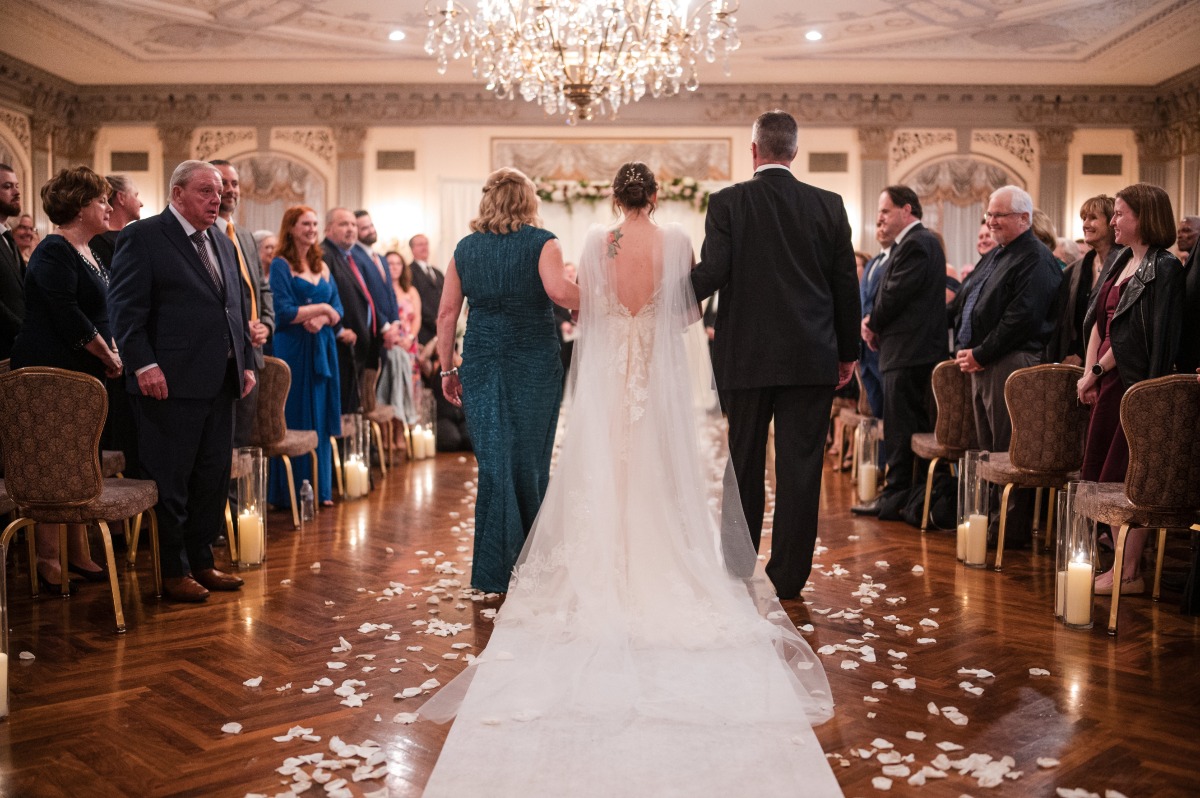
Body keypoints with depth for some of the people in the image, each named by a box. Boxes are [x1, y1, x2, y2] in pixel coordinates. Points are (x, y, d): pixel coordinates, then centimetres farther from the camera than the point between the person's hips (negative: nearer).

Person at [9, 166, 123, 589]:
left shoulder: (88, 253, 16)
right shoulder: (54, 252, -12)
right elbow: (67, 316, -21)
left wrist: (111, 353, 2)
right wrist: (109, 356, -13)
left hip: (84, 372, 9)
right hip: (53, 372, -9)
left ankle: (79, 554, 18)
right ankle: (48, 560, 4)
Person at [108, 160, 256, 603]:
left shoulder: (222, 243, 18)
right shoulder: (142, 237, -5)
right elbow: (126, 307, -10)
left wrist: (246, 362, 12)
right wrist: (144, 364, -18)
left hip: (220, 382, 8)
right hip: (171, 383, -7)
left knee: (213, 478, 12)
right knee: (169, 480, 2)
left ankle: (201, 561, 25)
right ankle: (172, 571, 13)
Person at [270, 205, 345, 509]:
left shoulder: (322, 266, 14)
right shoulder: (281, 265, -4)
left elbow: (337, 308, 7)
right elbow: (285, 312, -13)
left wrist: (321, 319, -13)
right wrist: (322, 308, -7)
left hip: (322, 348, 6)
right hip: (293, 349, -6)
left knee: (321, 420, 8)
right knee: (295, 419, -2)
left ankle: (319, 488, 15)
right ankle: (292, 492, 5)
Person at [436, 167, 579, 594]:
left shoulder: (466, 247, 7)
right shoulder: (542, 242, -4)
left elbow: (447, 313, 5)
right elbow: (558, 289, -23)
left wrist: (447, 369, 10)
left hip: (481, 365, 3)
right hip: (535, 365, -2)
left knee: (493, 461, 6)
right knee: (529, 461, 10)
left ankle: (495, 569, 7)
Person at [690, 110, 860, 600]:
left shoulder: (727, 203, -5)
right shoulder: (829, 205, 3)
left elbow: (710, 274, -13)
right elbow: (846, 284, 5)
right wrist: (847, 352, 14)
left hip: (745, 357, -1)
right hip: (811, 358, 1)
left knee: (744, 466, 12)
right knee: (799, 468, 5)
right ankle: (788, 576, 10)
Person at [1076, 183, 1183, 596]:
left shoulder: (1163, 269, -12)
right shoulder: (1121, 262, 13)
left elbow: (1138, 336, -16)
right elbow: (1099, 320, 12)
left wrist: (1097, 370, -9)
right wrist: (1090, 372, 3)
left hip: (1136, 384, -8)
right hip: (1110, 382, 8)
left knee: (1124, 481, -5)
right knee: (1100, 476, 10)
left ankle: (1129, 574, 3)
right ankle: (1120, 561, 19)